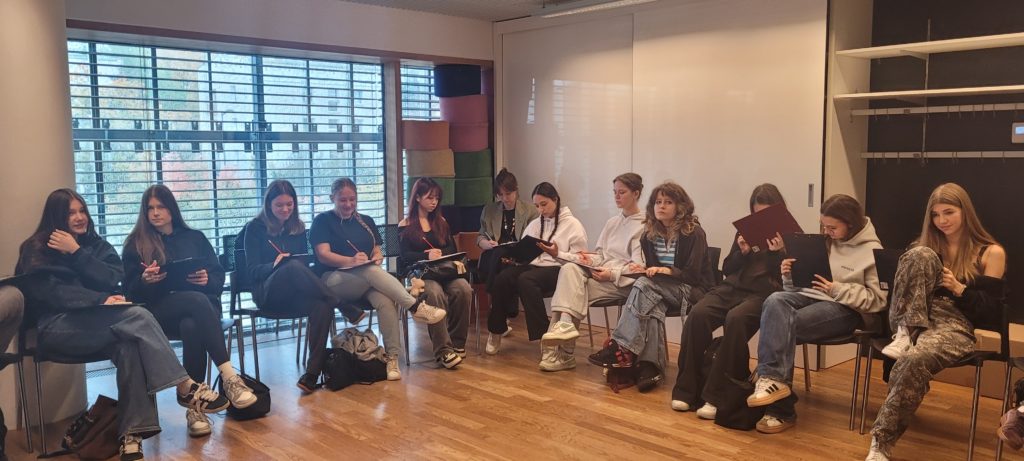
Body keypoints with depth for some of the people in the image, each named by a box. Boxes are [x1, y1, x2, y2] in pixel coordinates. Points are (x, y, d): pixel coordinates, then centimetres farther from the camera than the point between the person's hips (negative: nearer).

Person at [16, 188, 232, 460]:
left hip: (95, 324, 4)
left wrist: (76, 253, -7)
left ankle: (132, 431, -39)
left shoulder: (96, 243, 18)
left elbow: (114, 278, 0)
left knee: (129, 346, -34)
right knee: (137, 316, -30)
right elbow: (51, 293, -9)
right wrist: (101, 300, -22)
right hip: (58, 327, -4)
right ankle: (186, 388, -31)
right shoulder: (36, 249, 6)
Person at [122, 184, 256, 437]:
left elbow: (219, 278, 12)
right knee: (197, 301, -37)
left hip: (201, 303, 2)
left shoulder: (195, 238, 18)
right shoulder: (136, 244, 13)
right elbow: (131, 291, 4)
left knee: (192, 326, -37)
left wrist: (207, 280, -11)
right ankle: (229, 376, -45)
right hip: (158, 311, -2)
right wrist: (145, 280, -17)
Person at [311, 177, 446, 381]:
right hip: (334, 280, -3)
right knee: (371, 272, -38)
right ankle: (416, 307, -40)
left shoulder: (366, 222, 22)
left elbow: (377, 252, 15)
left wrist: (377, 257, -10)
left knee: (386, 301, -33)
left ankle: (392, 357, -35)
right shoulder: (322, 221, 8)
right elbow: (323, 255, -6)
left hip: (366, 281, 4)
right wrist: (351, 261, -23)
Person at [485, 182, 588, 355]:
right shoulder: (534, 224, 22)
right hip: (533, 265, 5)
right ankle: (496, 331, -12)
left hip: (558, 269, -5)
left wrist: (557, 254, -19)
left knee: (525, 279, -36)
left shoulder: (572, 224, 4)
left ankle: (544, 335, -30)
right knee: (503, 277, -26)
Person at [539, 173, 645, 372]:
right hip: (600, 272, 6)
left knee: (576, 289, -26)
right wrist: (592, 259, 0)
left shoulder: (644, 226, -1)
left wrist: (613, 274, -19)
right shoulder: (612, 222, 23)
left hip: (622, 281, -6)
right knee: (569, 268, -24)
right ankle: (565, 323, -37)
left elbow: (638, 266, -9)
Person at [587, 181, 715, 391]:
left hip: (692, 290, -4)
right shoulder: (651, 233, 9)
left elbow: (692, 274, -12)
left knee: (644, 285, -31)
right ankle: (651, 366, -41)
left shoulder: (693, 233, -8)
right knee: (653, 304, -34)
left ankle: (622, 348, -37)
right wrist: (644, 269, -8)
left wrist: (666, 271, -27)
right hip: (663, 291, 4)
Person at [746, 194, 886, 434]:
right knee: (775, 301, -31)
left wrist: (837, 289, -17)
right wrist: (790, 275, -3)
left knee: (785, 327, -31)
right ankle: (773, 379, -38)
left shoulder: (871, 250, -3)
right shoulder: (824, 242, 14)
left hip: (845, 308, -5)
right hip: (811, 295, 5)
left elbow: (878, 299, -7)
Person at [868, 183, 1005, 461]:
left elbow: (993, 312, 3)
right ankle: (905, 334, -26)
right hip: (914, 320, 3)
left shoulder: (990, 253, 8)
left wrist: (959, 289, -10)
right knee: (921, 255, -21)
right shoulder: (926, 247, 19)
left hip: (956, 325, -3)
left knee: (914, 361, -37)